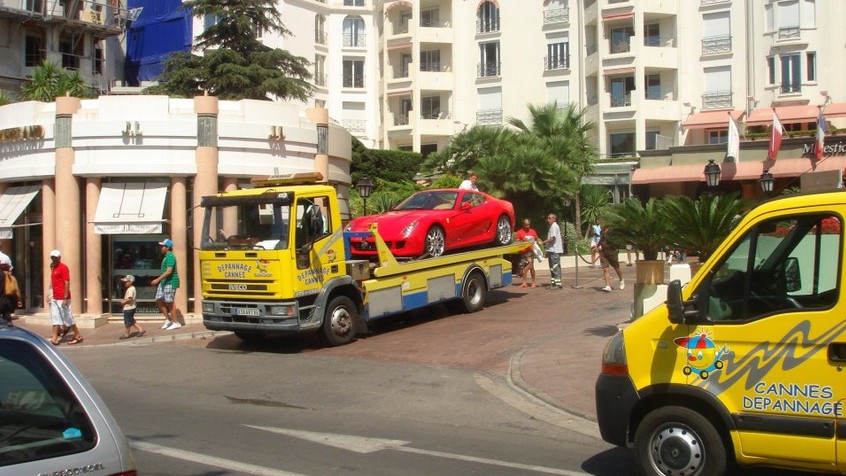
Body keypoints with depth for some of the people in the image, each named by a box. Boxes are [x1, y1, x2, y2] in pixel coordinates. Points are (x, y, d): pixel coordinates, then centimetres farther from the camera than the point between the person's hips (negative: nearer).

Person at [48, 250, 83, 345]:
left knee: (68, 317, -2)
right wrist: (50, 294, 15)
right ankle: (55, 338, 4)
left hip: (62, 298, -8)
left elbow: (67, 283, -16)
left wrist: (65, 298, -20)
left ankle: (78, 336, 8)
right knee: (55, 318, 4)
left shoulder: (63, 267, -11)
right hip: (55, 298, 8)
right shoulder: (53, 268, 15)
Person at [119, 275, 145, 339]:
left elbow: (129, 299, -28)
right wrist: (124, 300, 8)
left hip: (128, 308, -11)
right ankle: (140, 330, 13)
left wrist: (123, 302, -15)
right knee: (131, 321, 16)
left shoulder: (130, 289, -19)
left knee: (127, 321, 1)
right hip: (131, 308, 11)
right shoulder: (132, 288, 13)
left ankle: (127, 334, 10)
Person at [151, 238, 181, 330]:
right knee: (159, 301, 8)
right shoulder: (166, 256, 16)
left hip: (170, 282, -10)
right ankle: (168, 319, 17)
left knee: (169, 302, -5)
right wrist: (159, 280, 23)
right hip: (164, 282, 10)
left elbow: (169, 271, -24)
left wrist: (158, 279, -25)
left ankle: (176, 323, 3)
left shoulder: (170, 257, -15)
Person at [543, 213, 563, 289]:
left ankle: (558, 283, -10)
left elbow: (552, 238, -21)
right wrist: (548, 251, 20)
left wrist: (544, 242, -10)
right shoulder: (552, 226, 18)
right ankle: (553, 283, 19)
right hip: (552, 250, 10)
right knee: (552, 268, 14)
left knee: (556, 267, -10)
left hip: (555, 250, -10)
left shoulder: (554, 226, -12)